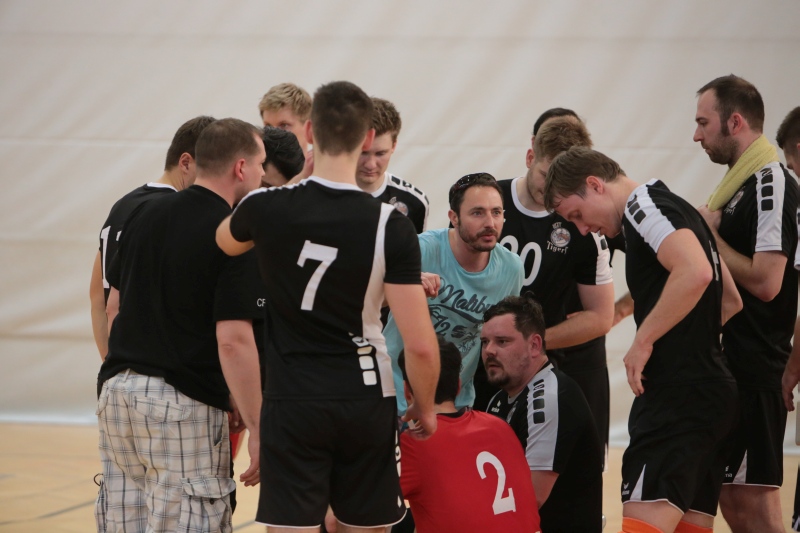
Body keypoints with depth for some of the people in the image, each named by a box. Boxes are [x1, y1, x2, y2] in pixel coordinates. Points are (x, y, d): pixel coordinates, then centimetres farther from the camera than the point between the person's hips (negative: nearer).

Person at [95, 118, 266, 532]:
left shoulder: (145, 214, 9)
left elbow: (114, 307, 14)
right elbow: (233, 341, -18)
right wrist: (257, 430, -14)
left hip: (118, 393, 7)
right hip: (185, 405, -7)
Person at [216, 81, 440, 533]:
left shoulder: (267, 208, -7)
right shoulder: (391, 225, -12)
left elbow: (224, 241, 20)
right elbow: (420, 344, -13)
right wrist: (425, 406, 6)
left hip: (292, 400, 0)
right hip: (366, 402, 0)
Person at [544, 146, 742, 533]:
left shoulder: (645, 205, -8)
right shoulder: (677, 209, 22)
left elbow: (695, 272, -26)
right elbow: (730, 301, 28)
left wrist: (644, 340, -19)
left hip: (677, 397, -10)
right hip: (710, 389, 10)